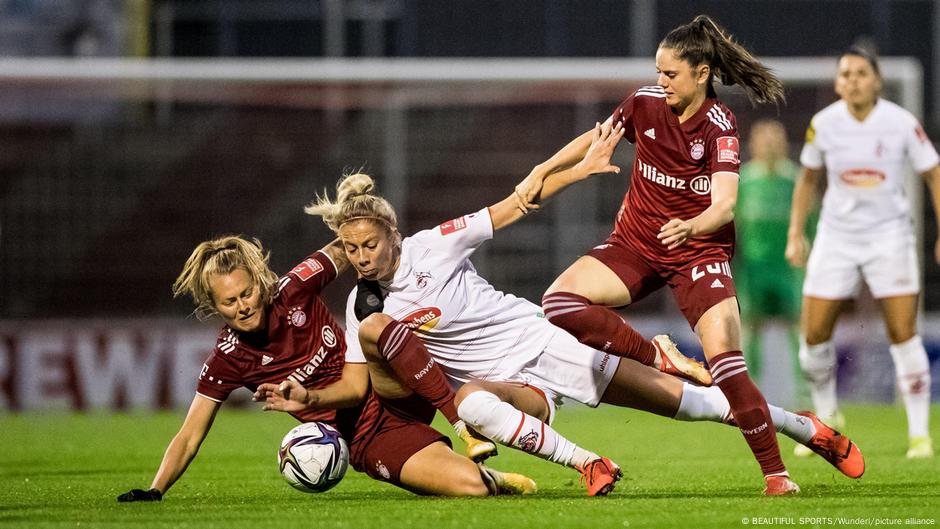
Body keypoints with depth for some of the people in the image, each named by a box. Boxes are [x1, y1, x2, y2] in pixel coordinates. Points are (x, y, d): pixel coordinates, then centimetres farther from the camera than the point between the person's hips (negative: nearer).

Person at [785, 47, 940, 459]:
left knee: (903, 333, -11)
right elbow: (808, 178, 13)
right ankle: (826, 418, 21)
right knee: (814, 335, -3)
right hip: (837, 235, 2)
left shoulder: (902, 123, -10)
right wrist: (795, 234, 9)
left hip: (889, 235, -2)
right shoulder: (823, 124, -3)